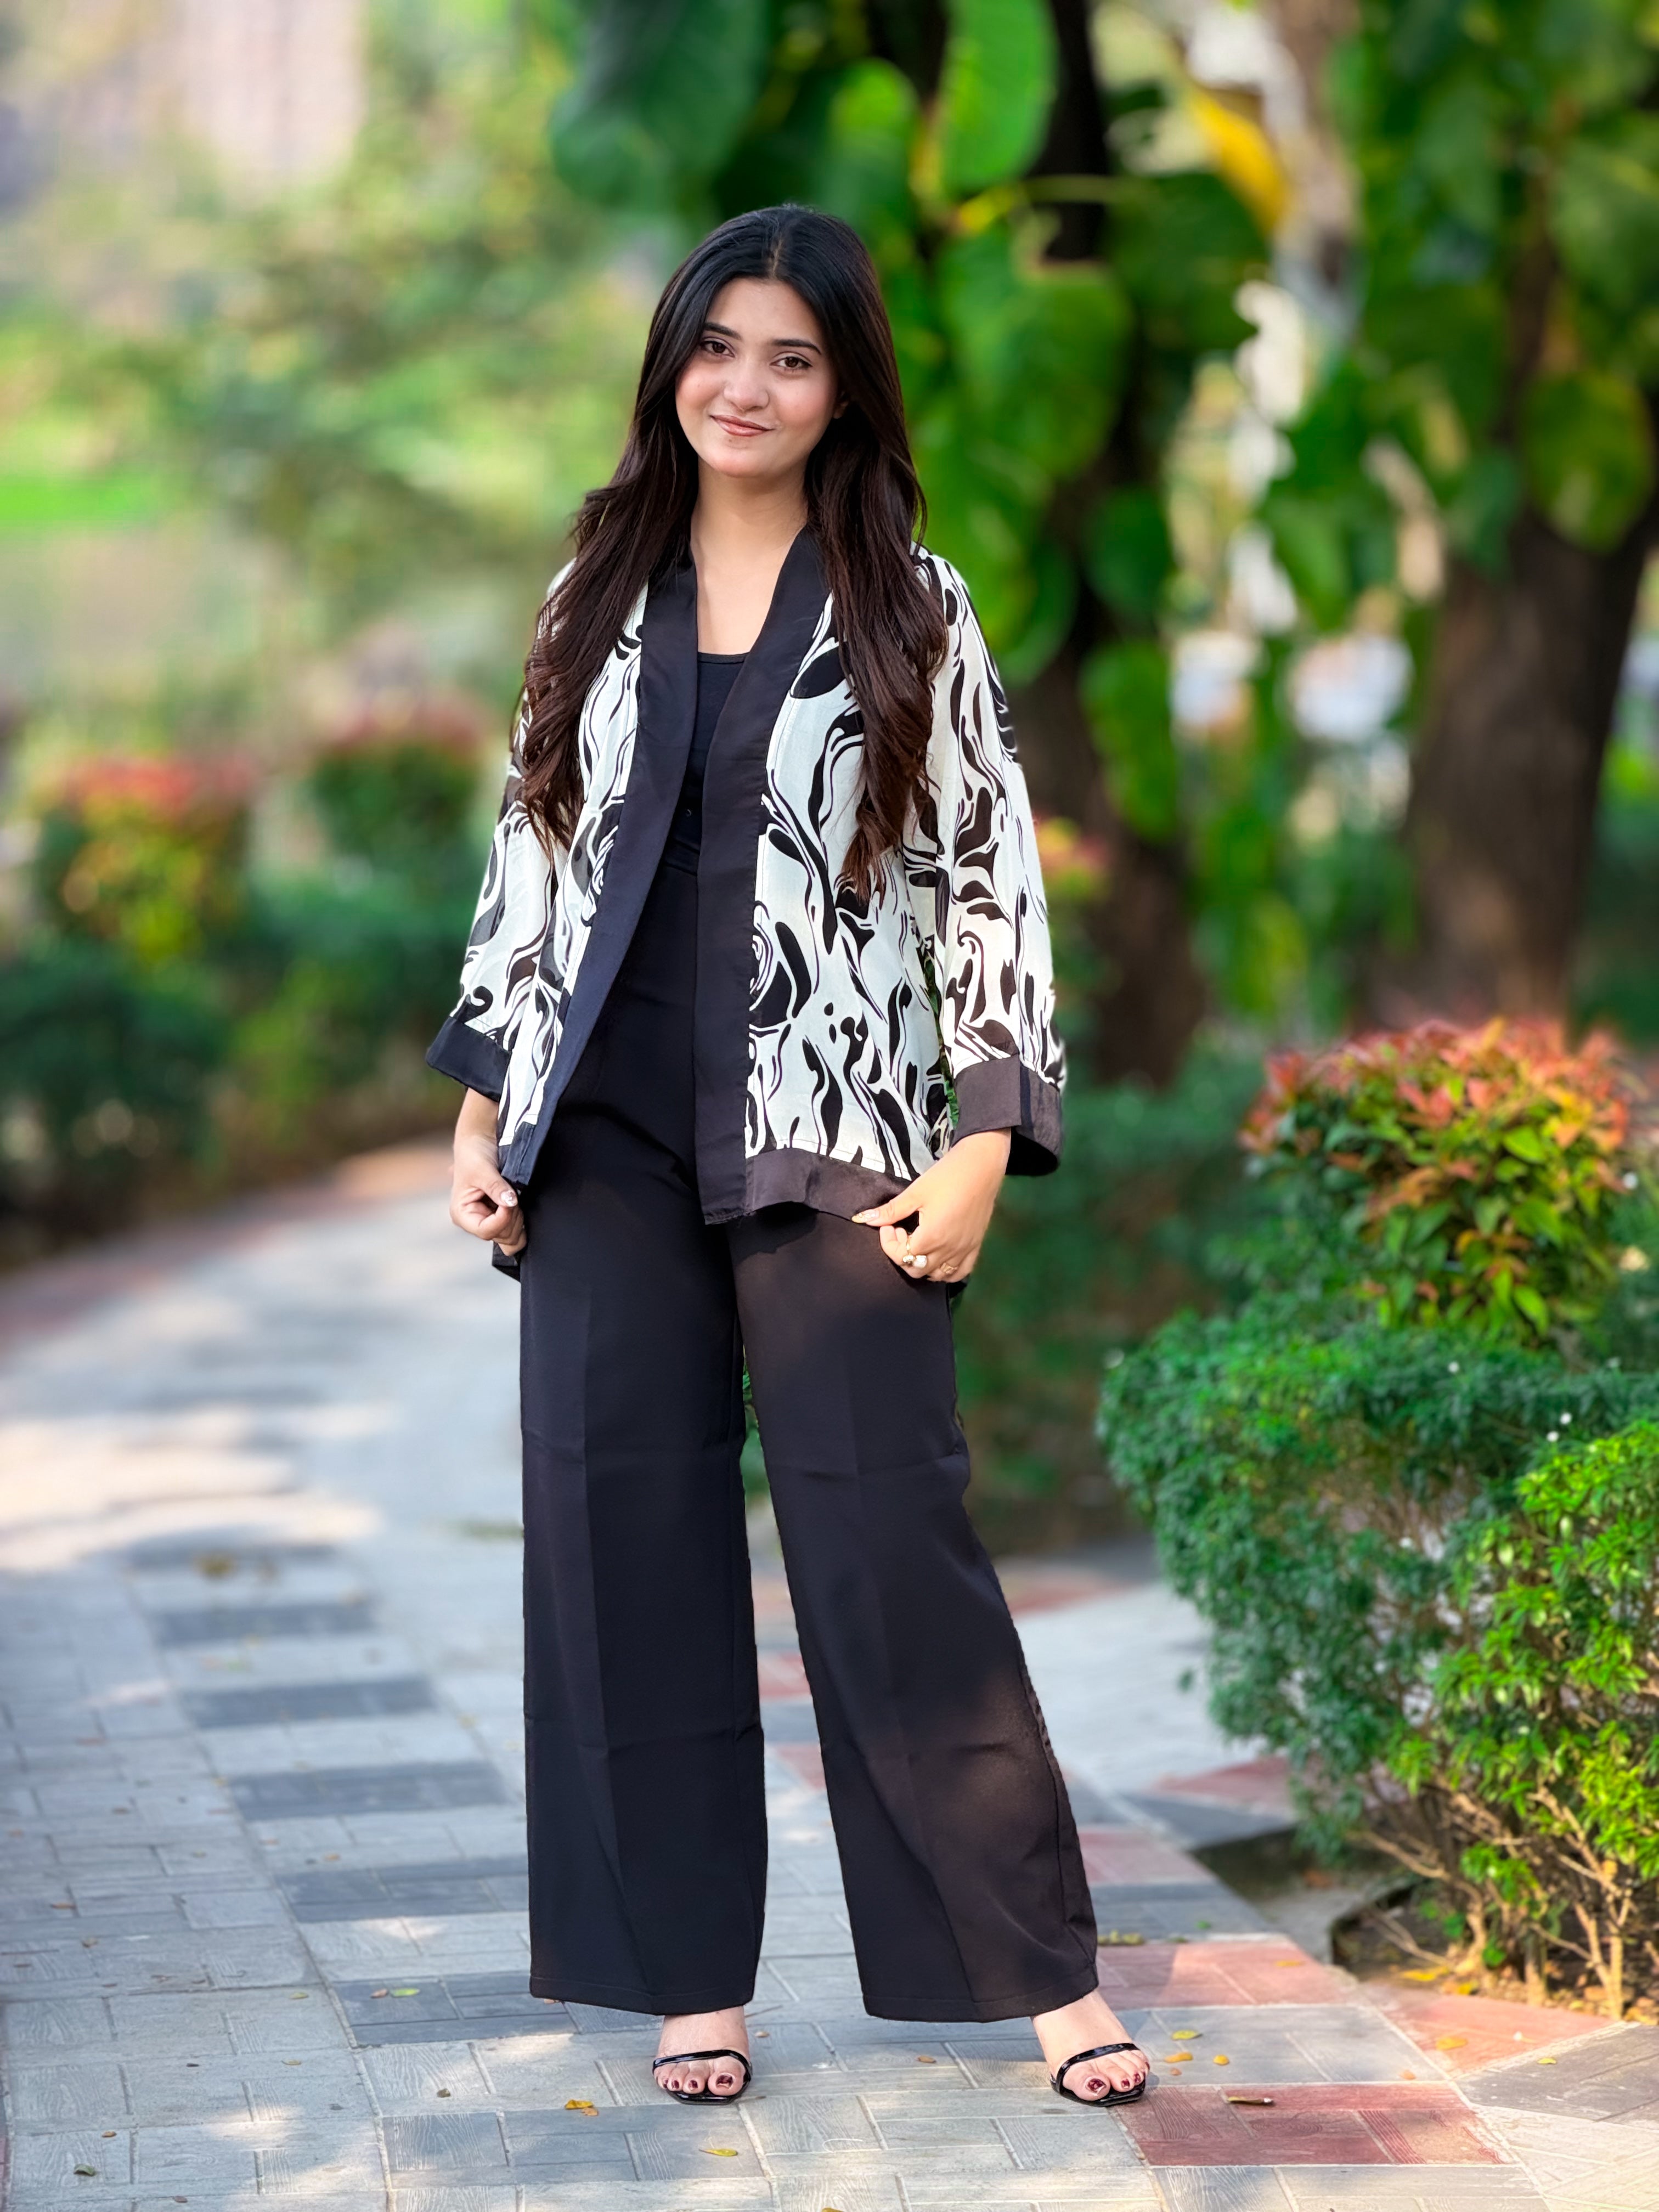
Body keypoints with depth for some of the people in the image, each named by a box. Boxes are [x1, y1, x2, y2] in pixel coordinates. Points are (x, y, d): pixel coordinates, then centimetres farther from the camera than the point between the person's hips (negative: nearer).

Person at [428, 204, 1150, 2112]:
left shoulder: (908, 607, 1)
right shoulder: (602, 593, 10)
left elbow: (991, 879, 0)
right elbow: (530, 853, 13)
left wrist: (984, 1144, -8)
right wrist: (484, 1110, 8)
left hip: (827, 1136, -3)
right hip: (607, 1136, 3)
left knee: (888, 1547, -5)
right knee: (627, 1539, 2)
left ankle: (1049, 1971, 6)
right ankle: (693, 1977, 12)